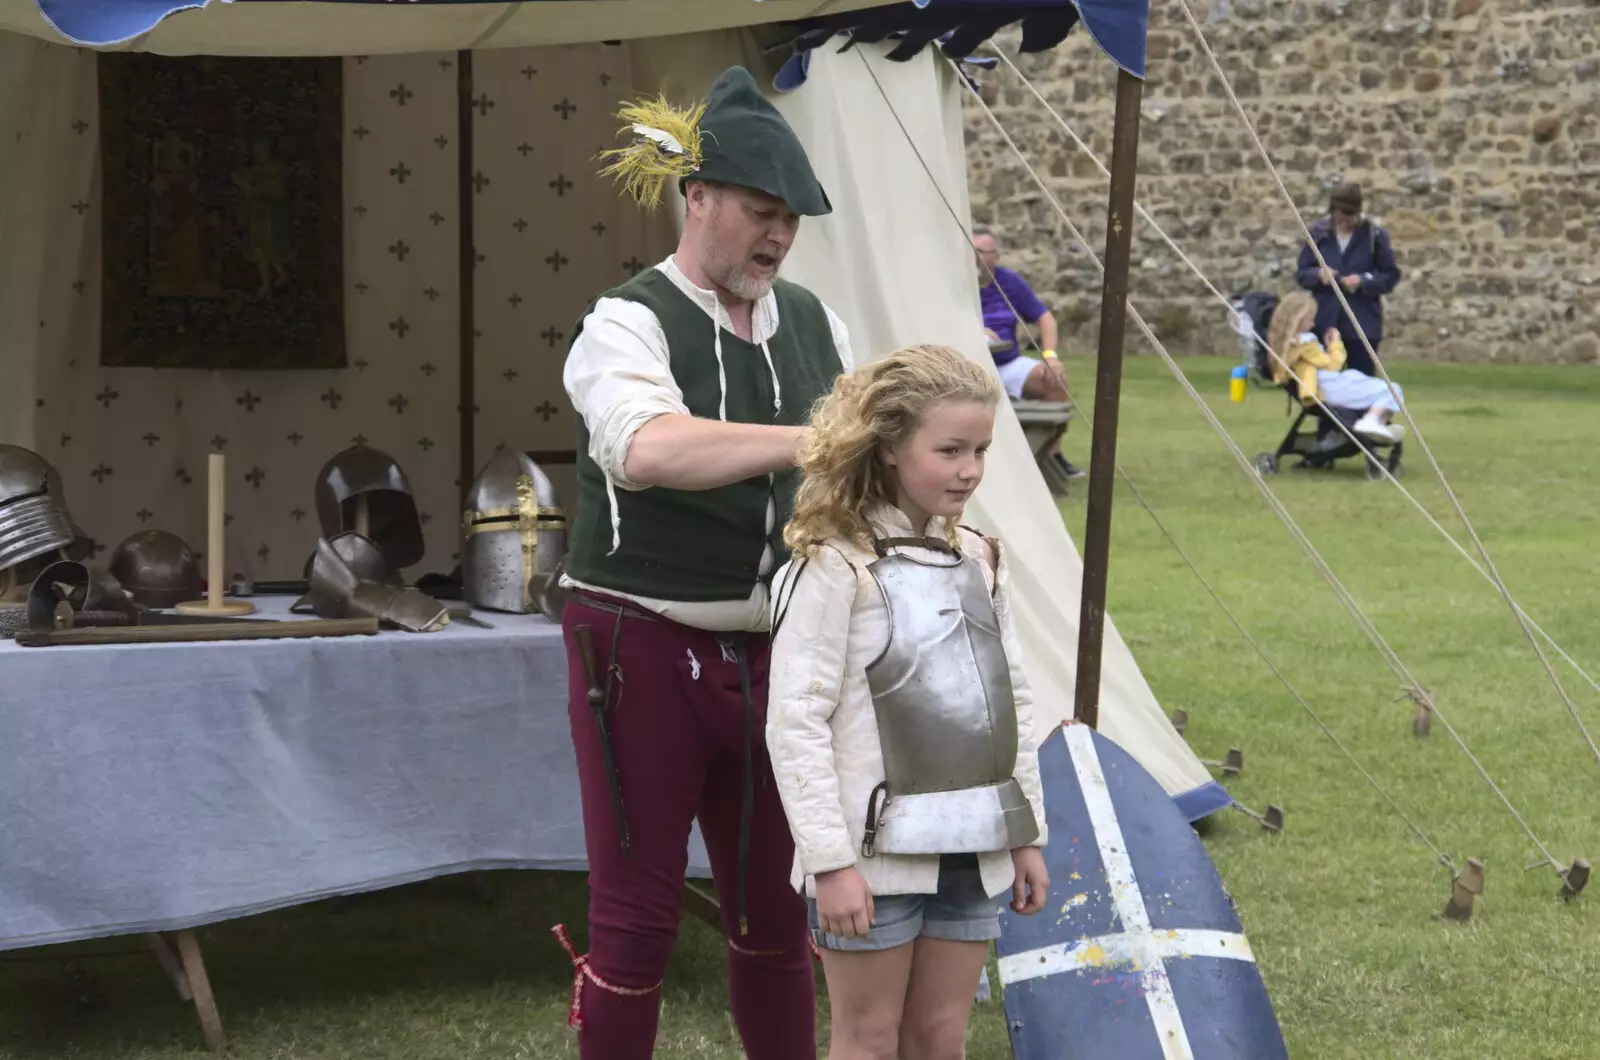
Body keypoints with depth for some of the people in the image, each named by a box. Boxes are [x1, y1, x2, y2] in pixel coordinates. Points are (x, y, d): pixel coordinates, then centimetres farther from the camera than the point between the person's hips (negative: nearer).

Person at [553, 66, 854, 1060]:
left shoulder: (815, 325, 7)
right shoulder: (629, 325, -13)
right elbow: (646, 448, -34)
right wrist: (810, 440, -40)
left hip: (768, 652, 6)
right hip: (645, 648, -6)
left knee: (775, 910, 15)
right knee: (636, 916, 2)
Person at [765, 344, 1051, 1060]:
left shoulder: (979, 562, 10)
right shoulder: (835, 568, -12)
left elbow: (1013, 702, 16)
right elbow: (796, 722, -15)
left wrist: (1027, 835, 13)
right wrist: (831, 860, -17)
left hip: (974, 851, 6)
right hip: (875, 852, -6)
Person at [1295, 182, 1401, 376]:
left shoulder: (1374, 235, -8)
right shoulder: (1318, 233, -2)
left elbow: (1390, 275, -1)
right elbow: (1301, 273, 6)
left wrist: (1364, 281, -17)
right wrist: (1318, 274, -16)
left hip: (1362, 324, -2)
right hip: (1325, 322, 2)